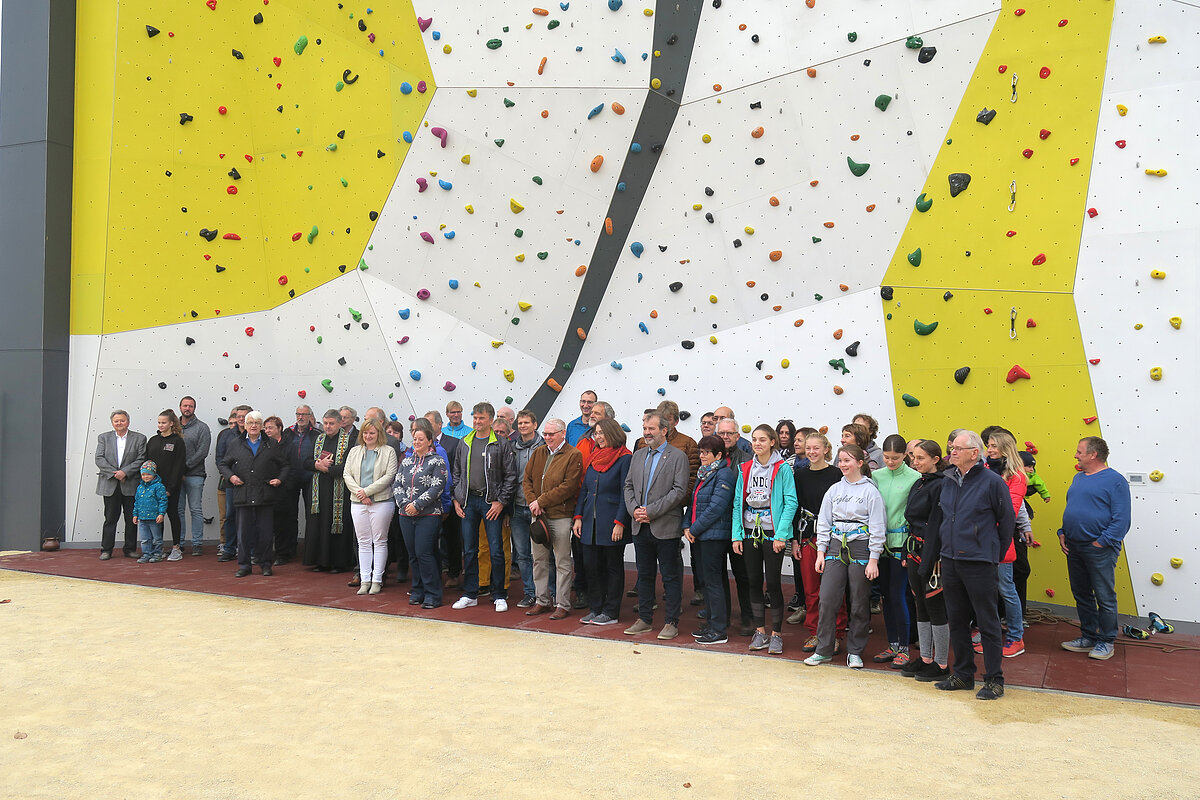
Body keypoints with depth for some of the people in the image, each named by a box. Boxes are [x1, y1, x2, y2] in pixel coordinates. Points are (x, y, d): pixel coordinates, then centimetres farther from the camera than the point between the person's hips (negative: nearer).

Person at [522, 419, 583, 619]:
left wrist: (541, 501, -14)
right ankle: (542, 601, 23)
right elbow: (527, 480, 12)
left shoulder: (573, 456, -7)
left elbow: (568, 487, -15)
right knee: (539, 560, 13)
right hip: (539, 515, 6)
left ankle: (563, 605, 8)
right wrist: (532, 501, -6)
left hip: (560, 516, -6)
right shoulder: (538, 453, 13)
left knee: (562, 563, 0)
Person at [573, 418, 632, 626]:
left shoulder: (625, 458, -8)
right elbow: (584, 489, 15)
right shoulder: (594, 457, 13)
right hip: (590, 523, 7)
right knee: (592, 566, 10)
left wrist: (620, 523, -17)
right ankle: (595, 608, 22)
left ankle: (611, 612, 12)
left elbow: (626, 494, -12)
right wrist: (578, 517, 7)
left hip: (612, 524, -7)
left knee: (613, 567, 4)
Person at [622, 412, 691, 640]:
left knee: (670, 576, 2)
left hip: (666, 527, -6)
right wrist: (634, 510, -5)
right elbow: (628, 486, 14)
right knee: (644, 575, 13)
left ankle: (672, 623, 10)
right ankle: (644, 620, 23)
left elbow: (679, 491, -13)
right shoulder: (638, 456, 14)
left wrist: (651, 511, -16)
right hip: (641, 527, 6)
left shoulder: (678, 456, -5)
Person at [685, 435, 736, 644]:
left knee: (713, 581, -6)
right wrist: (687, 526, 3)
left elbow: (716, 507, -19)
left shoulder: (724, 475, -13)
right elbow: (693, 502, 18)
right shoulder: (702, 474, 16)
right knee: (707, 580, 14)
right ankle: (711, 623, 23)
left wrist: (695, 529, -15)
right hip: (699, 536, 9)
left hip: (714, 535, -9)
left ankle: (719, 631, -1)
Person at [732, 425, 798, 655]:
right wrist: (736, 535, 2)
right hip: (750, 532, 4)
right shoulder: (745, 469, 8)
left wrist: (781, 535, -15)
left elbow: (791, 503, -9)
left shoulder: (782, 469, -6)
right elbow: (738, 503, 8)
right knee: (754, 581, 8)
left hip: (773, 532, -4)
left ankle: (776, 634, 11)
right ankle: (760, 631, 19)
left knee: (773, 582, -1)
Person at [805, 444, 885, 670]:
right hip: (836, 547, 4)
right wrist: (821, 551, 6)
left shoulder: (870, 491, -3)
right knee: (827, 600, -1)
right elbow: (824, 522, 13)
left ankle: (855, 652, 18)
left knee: (859, 604, 5)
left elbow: (877, 527, -5)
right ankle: (823, 650, 10)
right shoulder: (834, 490, 10)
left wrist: (873, 559, -9)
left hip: (861, 548, -4)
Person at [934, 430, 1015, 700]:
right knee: (957, 620, 13)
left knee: (987, 622, 2)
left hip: (979, 562, -6)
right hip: (950, 560, 6)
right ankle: (963, 673, 24)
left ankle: (994, 680, 11)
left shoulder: (992, 481, -9)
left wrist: (995, 552, 5)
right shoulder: (948, 481, 8)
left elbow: (1007, 520, -1)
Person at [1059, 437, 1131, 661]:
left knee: (1105, 598, 1)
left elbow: (1122, 518, -14)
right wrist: (1063, 533, 9)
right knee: (1081, 594, 14)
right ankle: (1089, 637, 26)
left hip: (1099, 550, -8)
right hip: (1074, 548, 8)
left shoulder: (1115, 480, -10)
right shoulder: (1078, 478, 13)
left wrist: (1102, 542, -17)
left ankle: (1106, 642, 13)